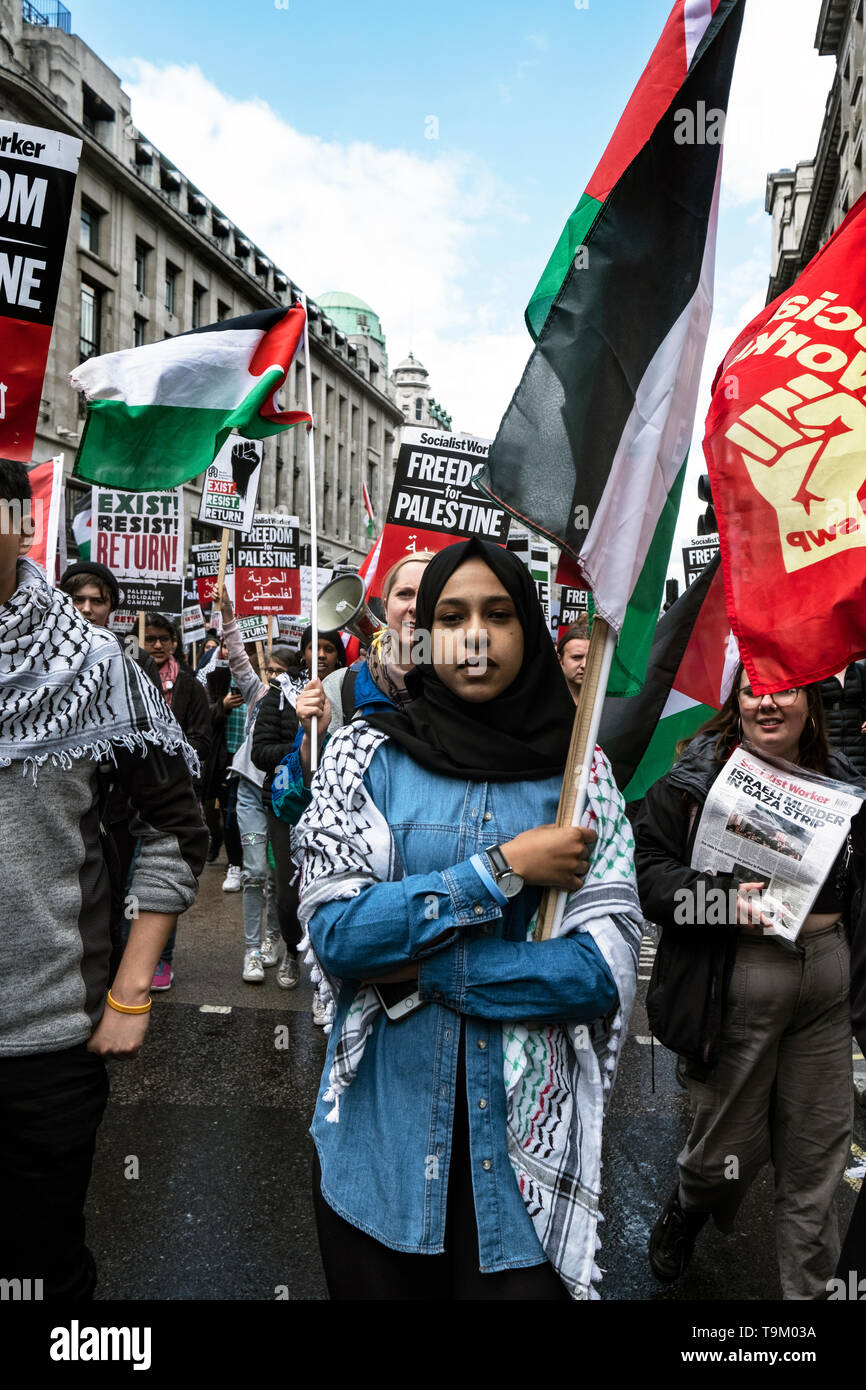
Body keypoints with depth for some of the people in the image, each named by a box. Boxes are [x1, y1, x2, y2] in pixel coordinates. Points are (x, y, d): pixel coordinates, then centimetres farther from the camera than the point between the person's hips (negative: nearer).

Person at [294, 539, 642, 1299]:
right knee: (377, 1282, 19)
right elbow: (336, 930, -14)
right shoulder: (368, 752, -4)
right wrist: (503, 867, -18)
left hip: (525, 1138, 0)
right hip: (381, 1128, 1)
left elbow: (608, 967, -10)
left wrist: (423, 968, -15)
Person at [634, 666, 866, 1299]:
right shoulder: (699, 777, -5)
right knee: (730, 1139, 10)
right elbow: (650, 871, -10)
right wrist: (724, 898, -23)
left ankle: (810, 1286, 33)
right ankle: (681, 1219, 44)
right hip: (738, 982, -4)